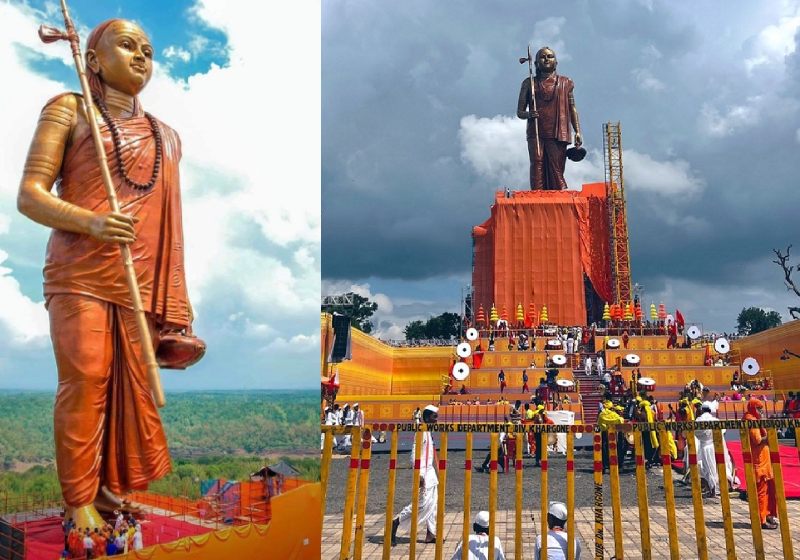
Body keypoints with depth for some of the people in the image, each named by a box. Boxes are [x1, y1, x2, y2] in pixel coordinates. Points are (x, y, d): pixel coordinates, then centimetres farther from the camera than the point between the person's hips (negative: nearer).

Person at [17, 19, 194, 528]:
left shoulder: (165, 136, 17)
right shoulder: (68, 109, 6)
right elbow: (29, 194, -2)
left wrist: (177, 305, 10)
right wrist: (91, 222, -22)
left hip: (143, 281, 4)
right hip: (80, 275, -3)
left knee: (135, 386, 3)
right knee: (84, 382, -4)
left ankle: (119, 488, 17)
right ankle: (80, 498, 8)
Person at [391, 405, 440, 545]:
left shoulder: (429, 432, 13)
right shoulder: (421, 432, -16)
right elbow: (414, 455, -21)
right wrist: (419, 474, -24)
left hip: (431, 472, 10)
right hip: (424, 474, -10)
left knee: (432, 504, 9)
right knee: (423, 503, -9)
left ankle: (431, 534, 12)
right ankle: (395, 522, 0)